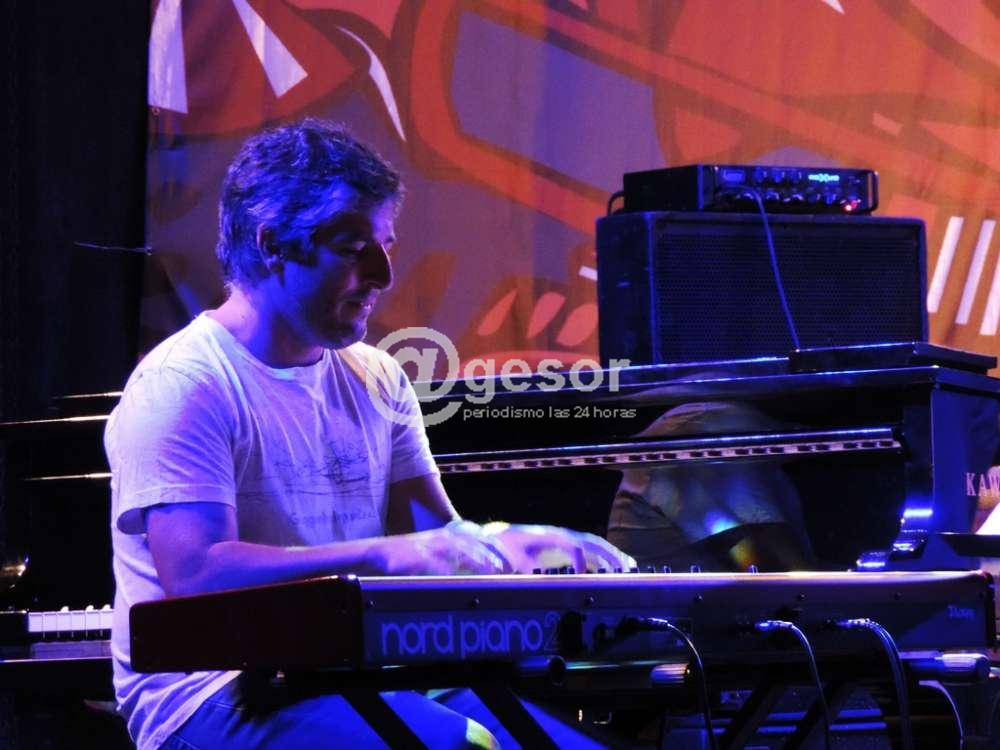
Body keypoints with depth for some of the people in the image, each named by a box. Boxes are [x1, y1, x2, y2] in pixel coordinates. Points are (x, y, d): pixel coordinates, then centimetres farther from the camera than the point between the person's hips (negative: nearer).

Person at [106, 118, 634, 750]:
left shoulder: (377, 381, 16)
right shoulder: (180, 386, -10)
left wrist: (515, 544, -10)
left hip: (361, 680, 8)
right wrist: (382, 555, -30)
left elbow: (438, 538, 13)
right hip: (219, 697, -8)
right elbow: (194, 575, -22)